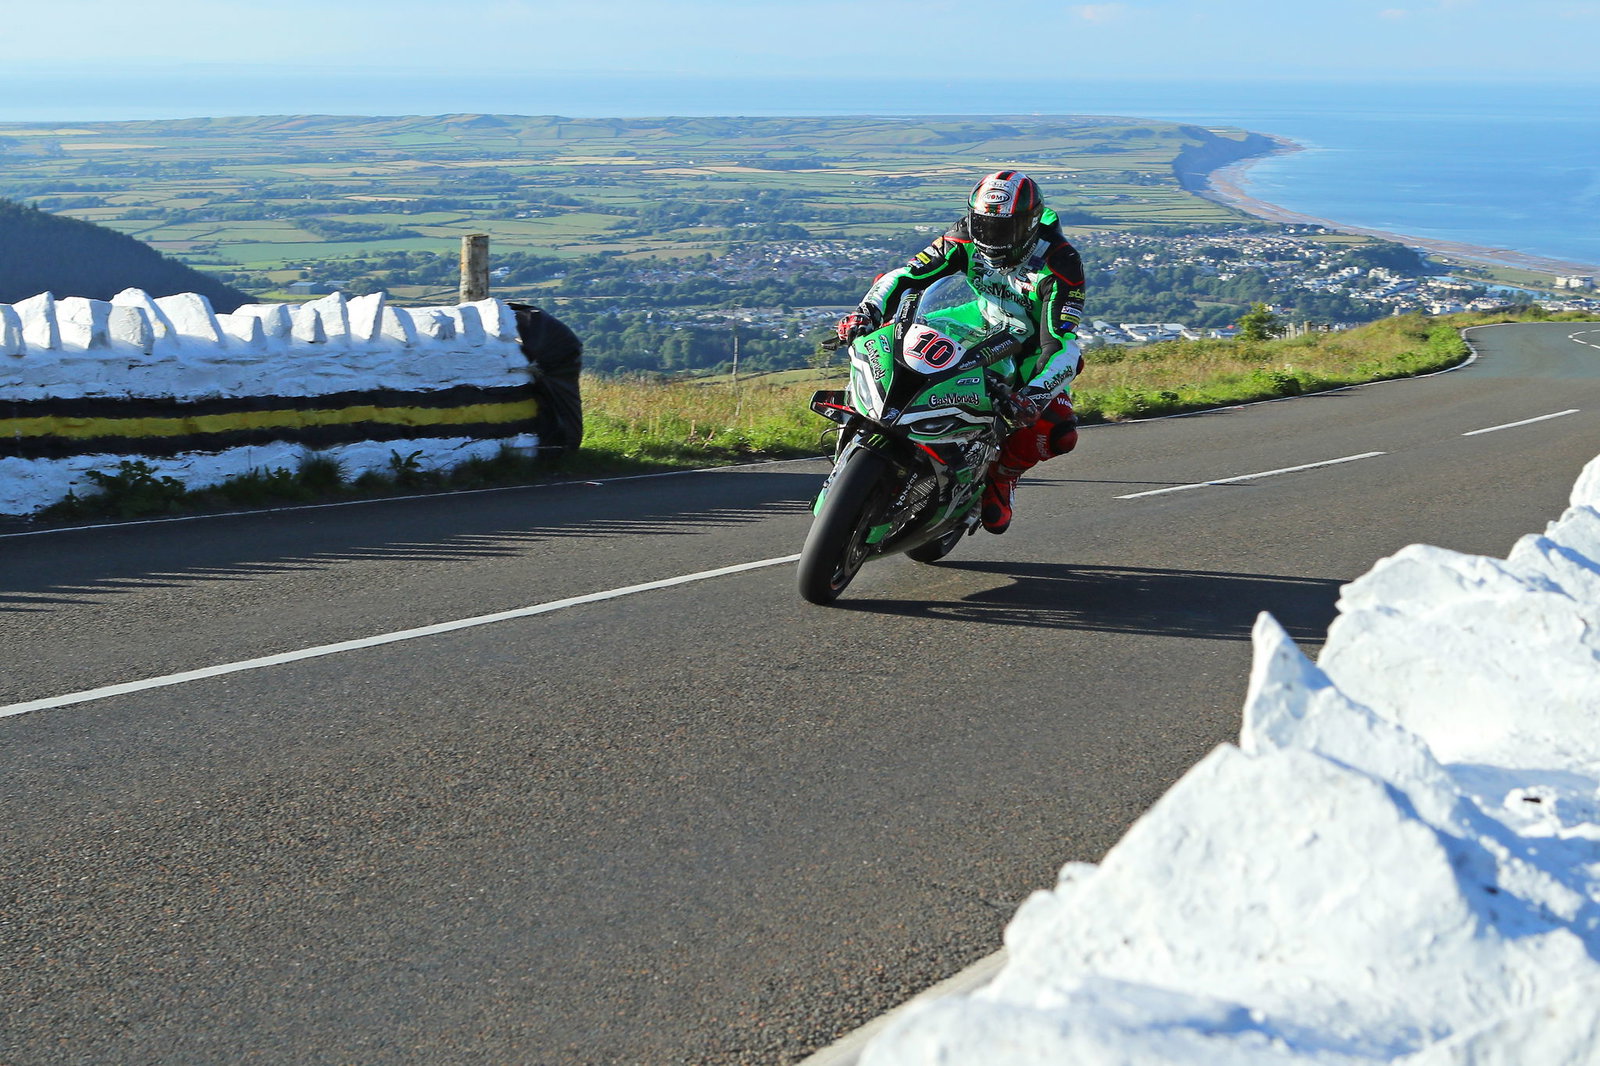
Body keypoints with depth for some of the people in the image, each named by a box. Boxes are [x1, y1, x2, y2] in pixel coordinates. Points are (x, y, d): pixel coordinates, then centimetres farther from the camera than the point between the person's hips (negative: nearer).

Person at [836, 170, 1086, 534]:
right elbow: (908, 275, -15)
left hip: (1032, 351, -3)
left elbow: (1063, 345, -34)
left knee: (1059, 434, -28)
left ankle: (1002, 472, 1)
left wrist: (1034, 395, -50)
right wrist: (866, 311, -34)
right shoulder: (967, 238, -15)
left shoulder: (1061, 262, -27)